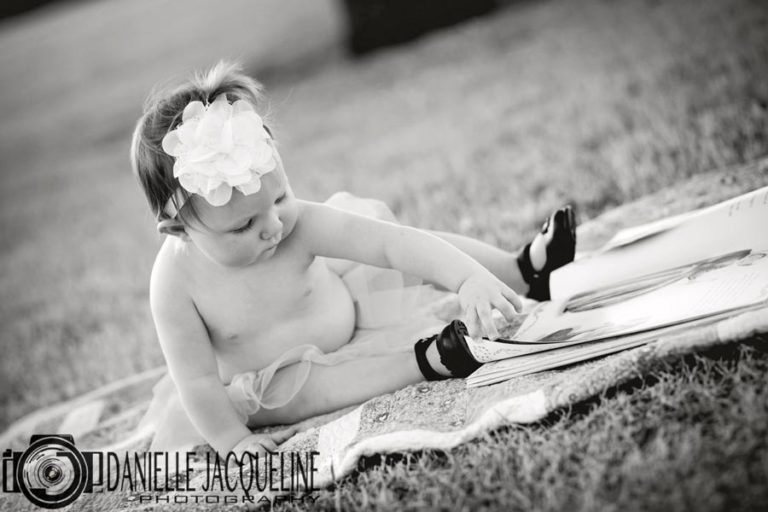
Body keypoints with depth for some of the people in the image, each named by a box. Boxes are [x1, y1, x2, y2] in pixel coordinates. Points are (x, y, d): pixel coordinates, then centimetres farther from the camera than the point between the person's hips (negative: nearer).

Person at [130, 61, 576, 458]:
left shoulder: (299, 223, -29)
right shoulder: (176, 283, -32)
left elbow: (393, 243, -36)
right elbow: (197, 379, -24)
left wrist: (470, 276, -47)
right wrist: (233, 440, -25)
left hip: (345, 309, 3)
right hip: (276, 379, -2)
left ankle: (525, 270, 3)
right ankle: (422, 362, -39)